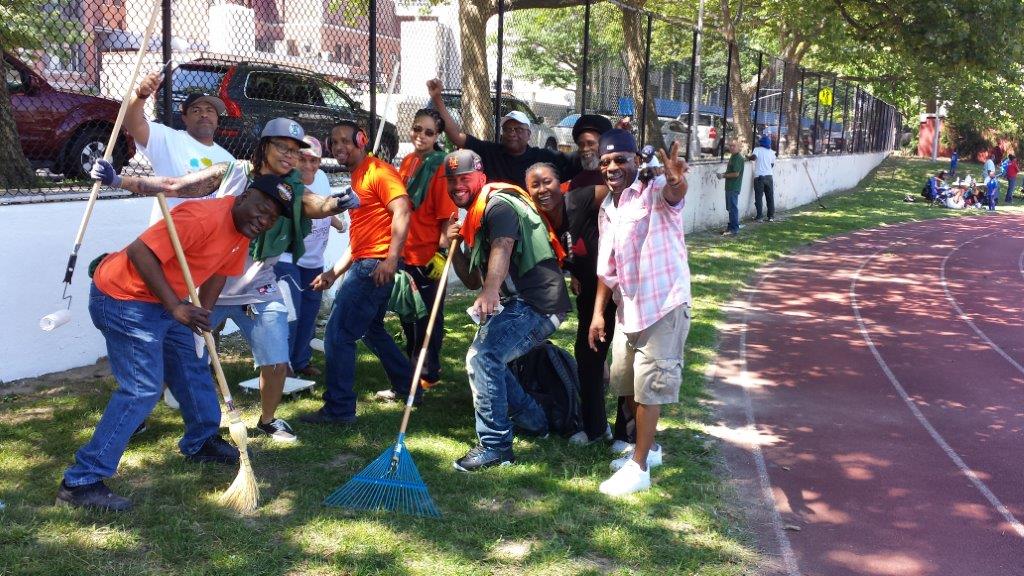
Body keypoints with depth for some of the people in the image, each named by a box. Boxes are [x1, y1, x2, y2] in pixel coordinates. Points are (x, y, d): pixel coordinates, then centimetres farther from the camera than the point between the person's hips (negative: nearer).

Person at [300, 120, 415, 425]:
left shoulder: (378, 172, -8)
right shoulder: (356, 178, 21)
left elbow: (402, 211, -21)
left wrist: (392, 258, -31)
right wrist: (334, 272, 21)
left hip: (377, 265, -11)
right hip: (365, 263, 11)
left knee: (338, 335, -9)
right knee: (372, 329, 24)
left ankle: (339, 409, -3)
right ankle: (408, 387, 36)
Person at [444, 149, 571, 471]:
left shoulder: (499, 204, -13)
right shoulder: (474, 218, 18)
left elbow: (503, 247, -34)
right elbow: (472, 281, 19)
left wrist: (490, 291, -51)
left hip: (537, 303, -11)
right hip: (518, 302, 11)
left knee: (483, 357, -24)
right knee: (487, 357, 23)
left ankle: (495, 446, -17)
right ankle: (532, 420, 36)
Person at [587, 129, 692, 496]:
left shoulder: (655, 193, -14)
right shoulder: (606, 208, 8)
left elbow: (674, 194, -40)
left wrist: (676, 180, -64)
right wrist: (598, 312, 10)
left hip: (663, 306, -8)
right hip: (627, 309, 8)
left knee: (648, 387, -2)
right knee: (626, 383, 18)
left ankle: (639, 467, 9)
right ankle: (648, 447, 37)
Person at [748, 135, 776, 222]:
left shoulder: (757, 149, -4)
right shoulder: (771, 152, 8)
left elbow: (754, 157, -23)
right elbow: (772, 164, 15)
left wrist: (748, 157, -4)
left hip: (759, 176, -4)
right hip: (769, 176, 4)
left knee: (758, 197, 0)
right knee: (770, 197, 11)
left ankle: (759, 216, -3)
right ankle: (771, 216, 13)